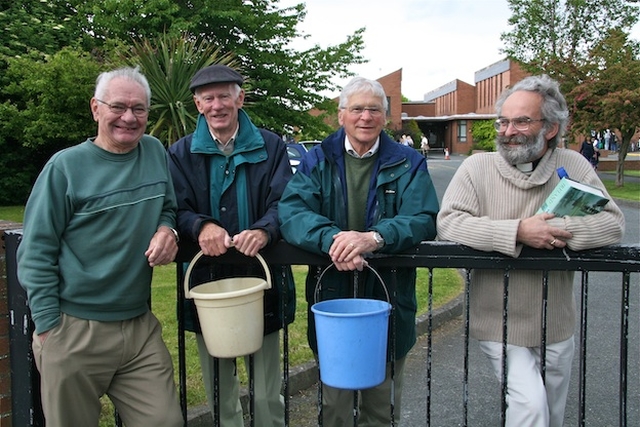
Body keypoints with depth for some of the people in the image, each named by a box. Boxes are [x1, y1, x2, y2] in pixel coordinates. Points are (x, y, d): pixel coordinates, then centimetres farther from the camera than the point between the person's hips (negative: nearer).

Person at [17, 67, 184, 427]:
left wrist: (167, 229, -5)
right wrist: (49, 327, -9)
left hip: (140, 326, 4)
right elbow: (36, 253, -5)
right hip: (74, 332, -3)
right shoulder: (66, 166, -7)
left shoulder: (156, 152, 5)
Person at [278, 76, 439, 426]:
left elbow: (423, 220, -13)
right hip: (332, 297, 1)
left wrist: (374, 238, -32)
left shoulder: (407, 163, 1)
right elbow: (291, 210, -12)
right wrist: (330, 238, -32)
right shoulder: (318, 160, 2)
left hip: (388, 300, 0)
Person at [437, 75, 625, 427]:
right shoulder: (477, 167, -9)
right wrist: (517, 231, -28)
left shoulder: (572, 166, -2)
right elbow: (447, 222, -19)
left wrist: (558, 230, -25)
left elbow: (613, 223, -7)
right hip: (499, 323, -3)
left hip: (557, 326, 4)